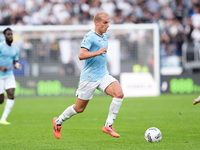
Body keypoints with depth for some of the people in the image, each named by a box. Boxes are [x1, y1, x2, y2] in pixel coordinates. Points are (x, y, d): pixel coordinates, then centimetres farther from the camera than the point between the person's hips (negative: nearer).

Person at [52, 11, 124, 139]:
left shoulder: (105, 35, 10)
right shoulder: (89, 36, -15)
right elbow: (81, 55, -26)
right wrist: (97, 53, -36)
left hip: (103, 75, 7)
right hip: (89, 77, -7)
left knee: (119, 94, -20)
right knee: (79, 108, 5)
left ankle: (108, 126, -14)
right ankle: (58, 122, 31)